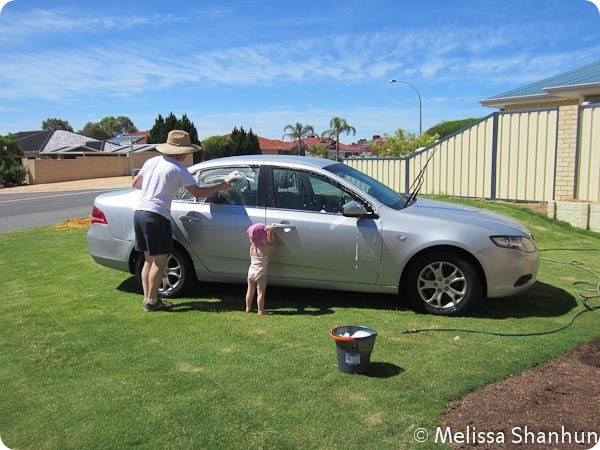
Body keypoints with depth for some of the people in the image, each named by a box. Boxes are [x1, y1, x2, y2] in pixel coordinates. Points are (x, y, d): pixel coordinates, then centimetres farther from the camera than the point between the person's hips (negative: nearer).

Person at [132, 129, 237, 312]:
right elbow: (198, 193, -8)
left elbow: (135, 183, 25)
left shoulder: (152, 161, 15)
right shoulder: (178, 168, -7)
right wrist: (221, 186, 2)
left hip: (139, 212, 8)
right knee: (160, 260, 1)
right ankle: (152, 301, 6)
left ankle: (147, 298, 21)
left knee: (149, 260, 15)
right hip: (156, 216, -8)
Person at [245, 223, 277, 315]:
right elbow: (275, 247, -4)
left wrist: (267, 230, 7)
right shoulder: (265, 248, -18)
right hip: (260, 273, -6)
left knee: (250, 291, 18)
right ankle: (261, 311, 6)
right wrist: (272, 237, 1)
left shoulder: (252, 247, 0)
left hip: (251, 272, 6)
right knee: (260, 293, 3)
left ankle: (248, 308, 30)